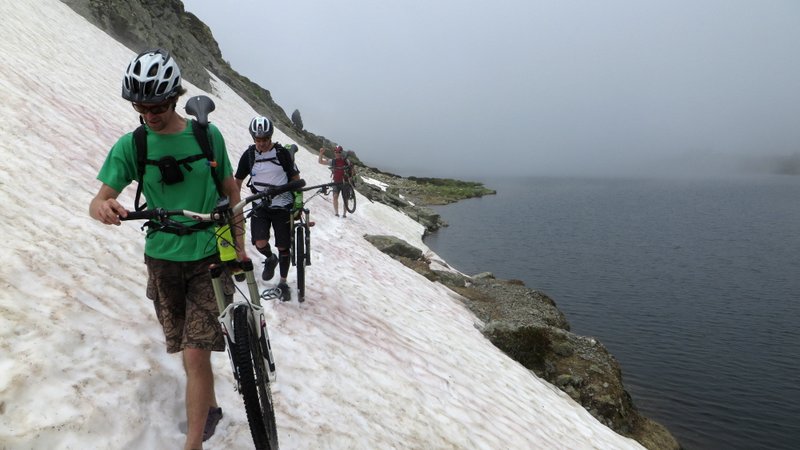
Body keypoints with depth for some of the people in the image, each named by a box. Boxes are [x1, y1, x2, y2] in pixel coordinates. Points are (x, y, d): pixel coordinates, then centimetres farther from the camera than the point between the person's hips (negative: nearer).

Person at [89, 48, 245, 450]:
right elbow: (99, 200, -6)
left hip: (210, 257, -2)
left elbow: (230, 190, 5)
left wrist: (240, 245, 6)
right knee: (188, 349, 15)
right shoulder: (130, 145, -3)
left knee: (196, 354, -8)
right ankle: (210, 408, 39)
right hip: (164, 260, 2)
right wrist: (103, 209, -31)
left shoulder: (207, 135, -5)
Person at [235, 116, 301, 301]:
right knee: (260, 243, -15)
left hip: (282, 206, -1)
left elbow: (295, 178, -1)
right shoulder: (248, 155, -2)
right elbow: (237, 181, 6)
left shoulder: (282, 153, -8)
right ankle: (270, 259, 21)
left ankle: (283, 283, 23)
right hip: (260, 206, 1)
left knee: (283, 247, 4)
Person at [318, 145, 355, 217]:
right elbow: (320, 161, -2)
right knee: (335, 196, -17)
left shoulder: (346, 161, -6)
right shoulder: (332, 161, -1)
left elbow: (353, 168, 5)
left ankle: (344, 214, 15)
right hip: (336, 182, 1)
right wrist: (321, 153, -16)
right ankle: (336, 212, -9)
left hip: (345, 182, -1)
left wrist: (351, 177, -6)